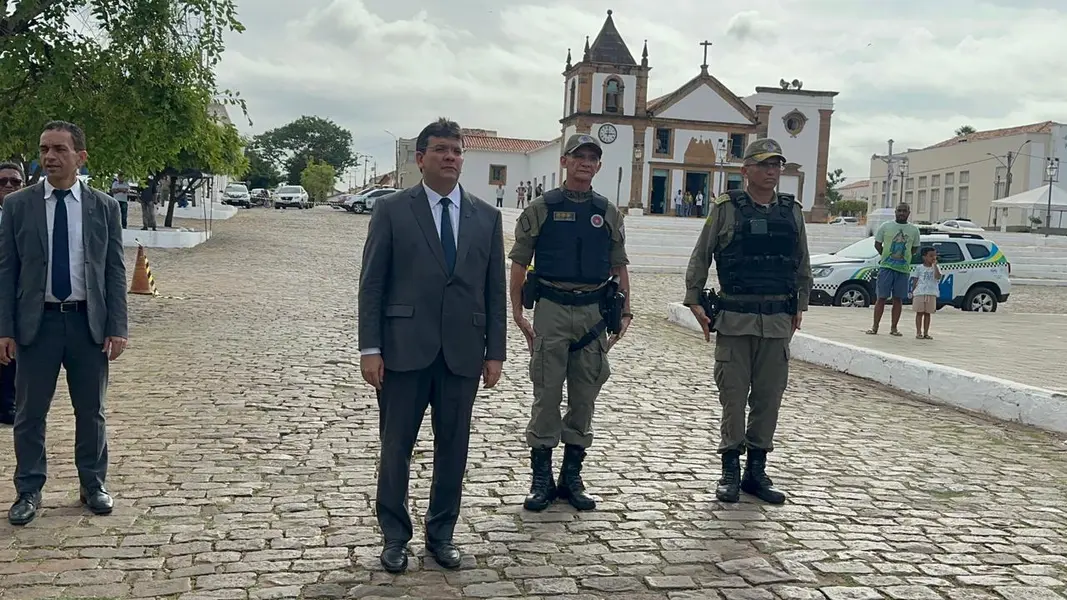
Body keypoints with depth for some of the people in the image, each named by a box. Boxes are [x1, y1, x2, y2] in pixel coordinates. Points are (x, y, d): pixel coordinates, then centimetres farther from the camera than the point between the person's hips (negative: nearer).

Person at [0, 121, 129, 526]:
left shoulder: (104, 207, 2)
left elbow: (115, 271, 2)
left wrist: (117, 328, -5)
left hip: (89, 322, 0)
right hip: (36, 322, 0)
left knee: (91, 412, 11)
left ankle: (93, 486, 26)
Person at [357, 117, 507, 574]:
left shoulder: (487, 217, 8)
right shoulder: (391, 210, 0)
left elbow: (495, 290, 8)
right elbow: (371, 284, -2)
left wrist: (495, 352, 4)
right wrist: (370, 348, -8)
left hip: (462, 352, 2)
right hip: (405, 348, -2)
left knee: (453, 450, 10)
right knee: (396, 447, 6)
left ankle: (441, 534, 26)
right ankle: (394, 536, 22)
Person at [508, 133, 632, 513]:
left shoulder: (608, 213, 10)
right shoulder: (541, 209, 1)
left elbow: (619, 266, 13)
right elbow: (519, 264, 1)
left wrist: (624, 312, 5)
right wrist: (518, 313, -5)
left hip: (593, 311, 3)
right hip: (551, 310, -3)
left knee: (584, 397, 8)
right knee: (546, 395, 0)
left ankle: (572, 478, 20)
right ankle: (541, 480, 11)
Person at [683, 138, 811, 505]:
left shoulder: (792, 211, 11)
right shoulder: (726, 208, 0)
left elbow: (802, 265, 18)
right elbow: (700, 258, 2)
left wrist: (800, 307, 14)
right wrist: (695, 303, -3)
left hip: (777, 321, 4)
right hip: (735, 319, -3)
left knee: (769, 397, 7)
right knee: (733, 396, 1)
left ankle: (757, 471, 19)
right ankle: (730, 472, 12)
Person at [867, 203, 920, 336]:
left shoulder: (914, 230, 8)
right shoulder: (886, 226, 3)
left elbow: (915, 249, 16)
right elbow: (877, 244, 8)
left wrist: (904, 257, 5)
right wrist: (887, 256, 4)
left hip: (904, 269, 2)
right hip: (886, 267, -2)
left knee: (898, 299, 4)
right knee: (881, 297, -2)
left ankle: (894, 328, 11)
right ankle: (875, 327, 1)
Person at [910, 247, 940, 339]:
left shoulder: (935, 268, 7)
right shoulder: (919, 268, 5)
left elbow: (938, 277, -11)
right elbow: (915, 280, 7)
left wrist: (934, 265, -12)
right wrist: (912, 292, 1)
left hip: (931, 294, 1)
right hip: (919, 293, -1)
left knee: (927, 313, 6)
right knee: (919, 313, 1)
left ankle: (926, 333, 10)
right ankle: (918, 333, 4)